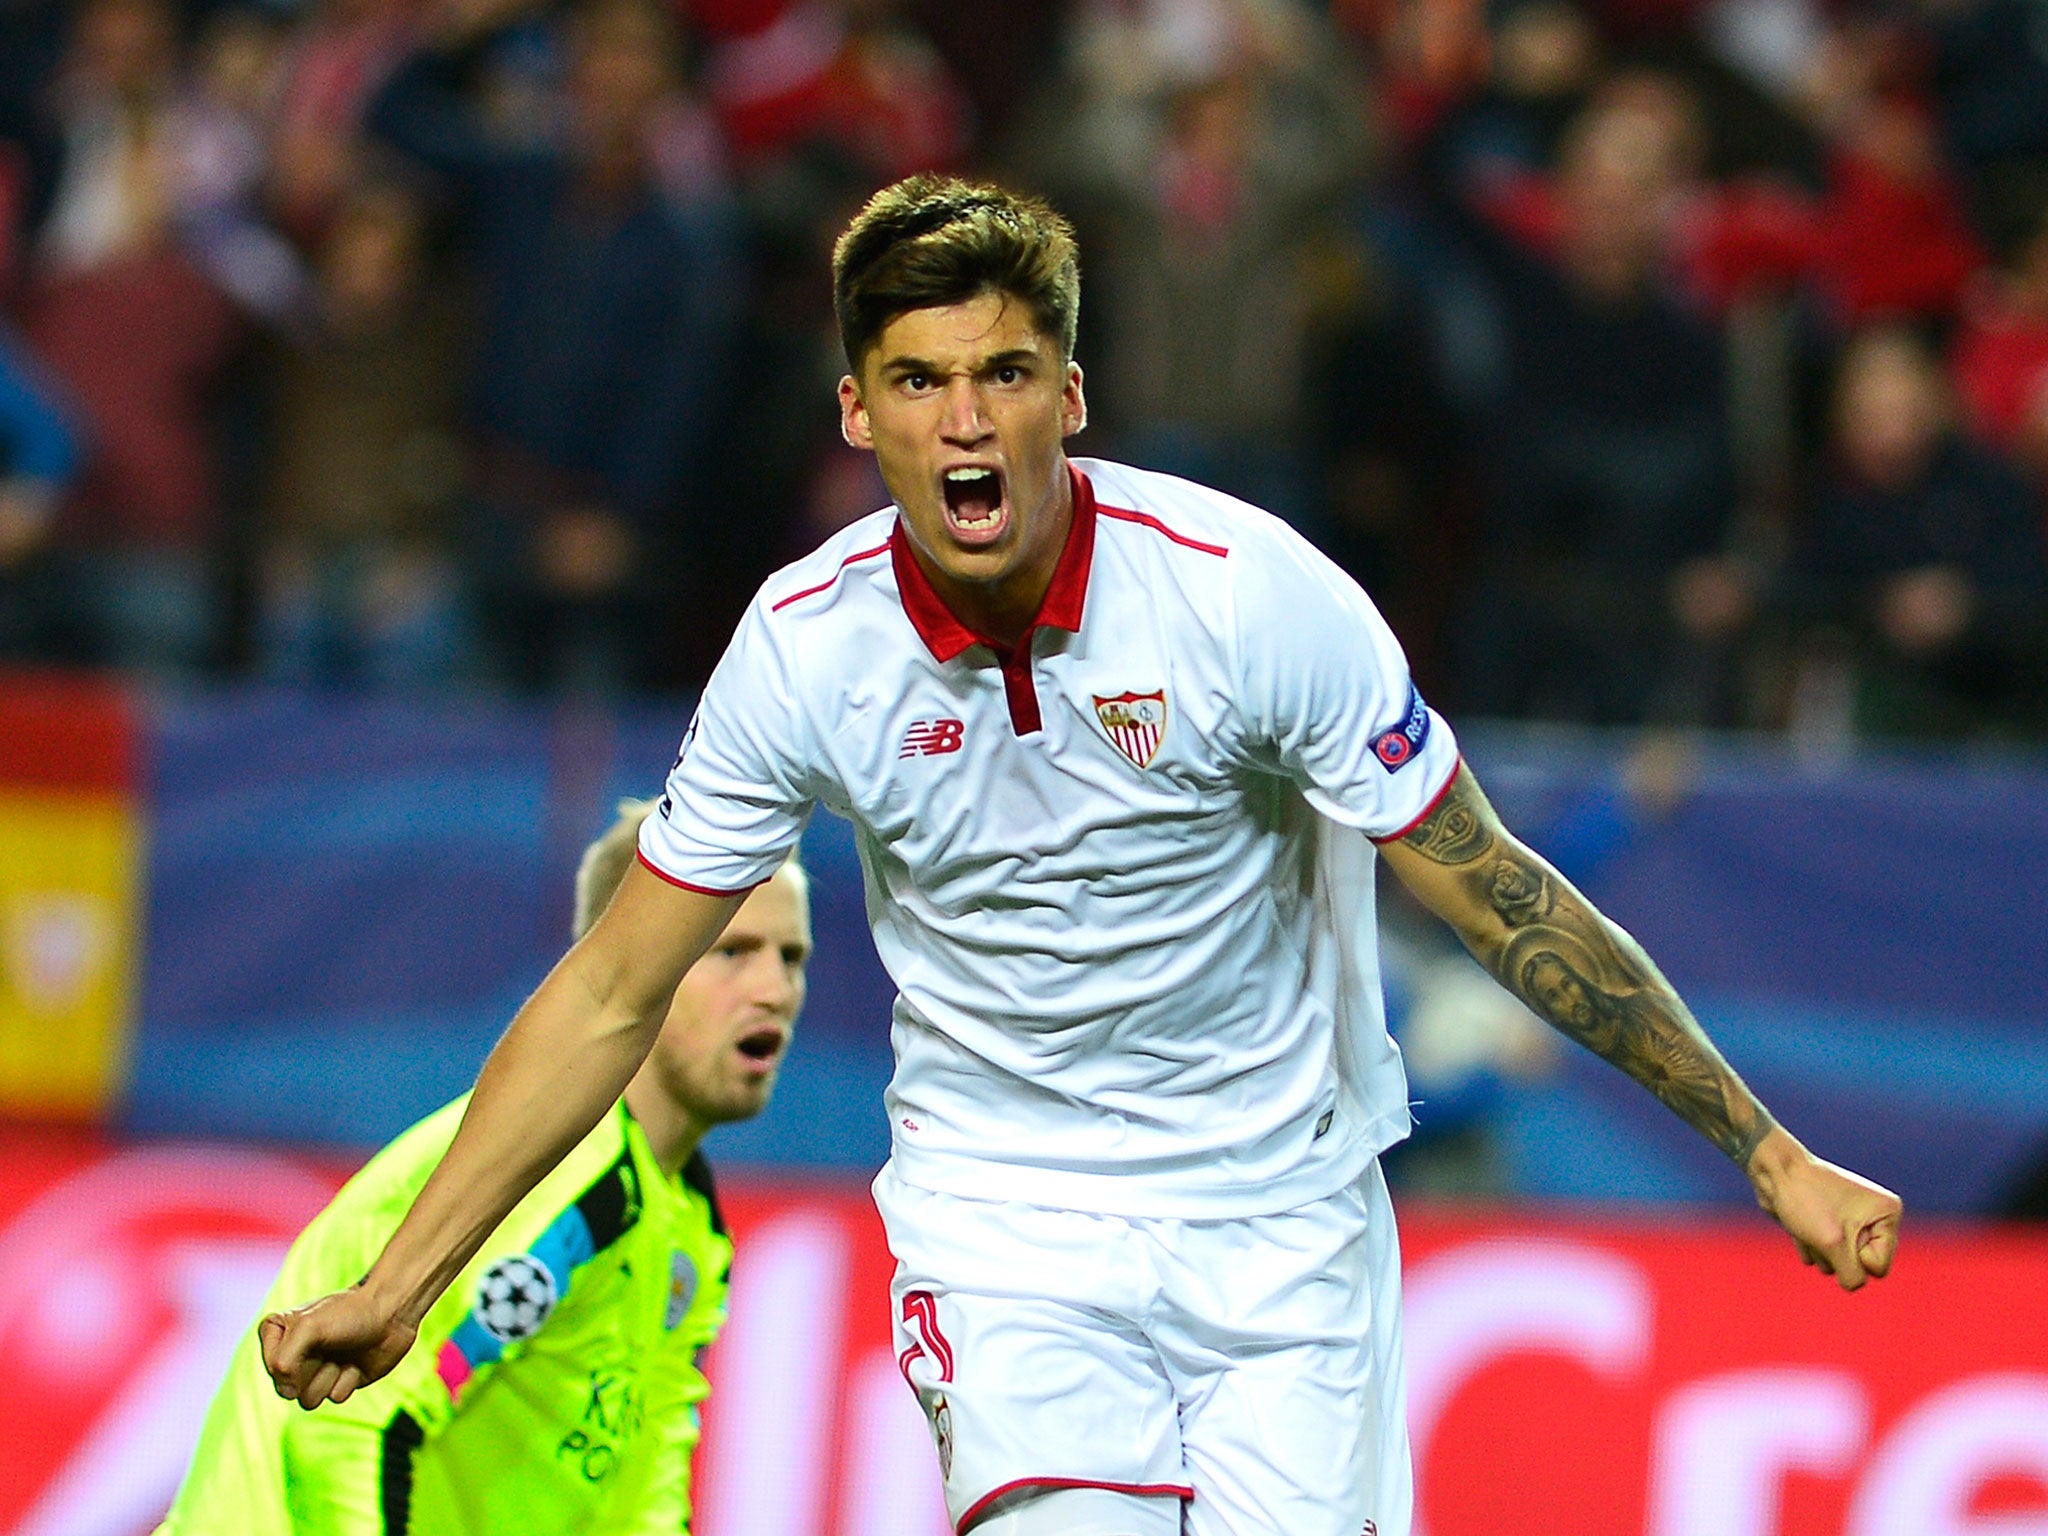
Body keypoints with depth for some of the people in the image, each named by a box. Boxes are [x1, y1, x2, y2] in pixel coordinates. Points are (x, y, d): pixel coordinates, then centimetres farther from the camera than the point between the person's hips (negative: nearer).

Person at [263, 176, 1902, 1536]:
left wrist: (1769, 1151, -8)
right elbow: (616, 988, -1)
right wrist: (398, 1283, -5)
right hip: (1004, 1216, 0)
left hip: (1278, 1208, 0)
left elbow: (1499, 895, -8)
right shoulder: (805, 648, -11)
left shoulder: (1251, 589, -17)